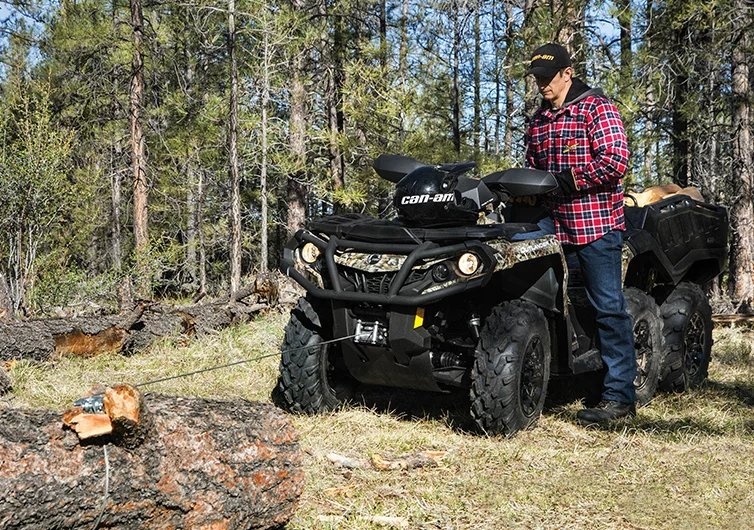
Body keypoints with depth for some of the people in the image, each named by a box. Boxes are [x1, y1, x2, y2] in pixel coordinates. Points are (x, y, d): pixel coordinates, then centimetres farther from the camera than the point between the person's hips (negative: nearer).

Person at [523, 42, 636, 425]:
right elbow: (532, 168, 27)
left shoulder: (596, 108, -3)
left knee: (608, 308, -5)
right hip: (552, 222, 7)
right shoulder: (537, 120, 19)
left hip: (596, 222, -7)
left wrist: (567, 181, -18)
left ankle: (620, 396, -2)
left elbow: (616, 160, -15)